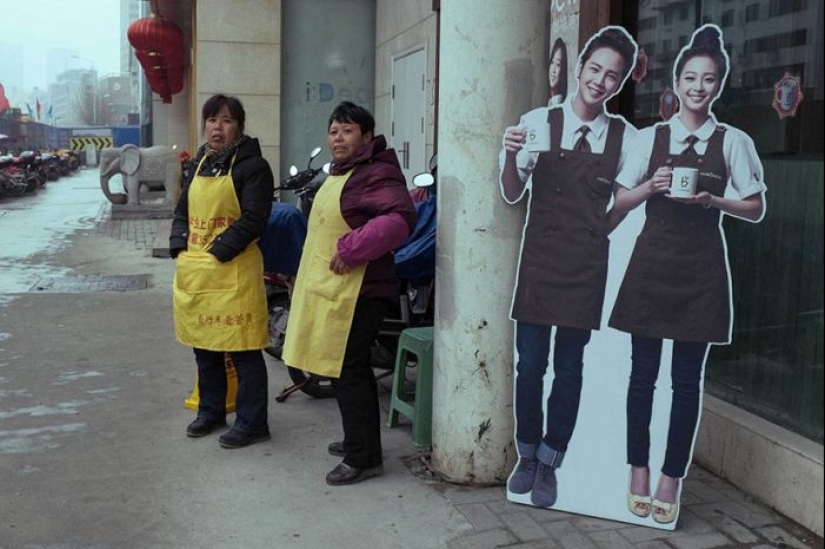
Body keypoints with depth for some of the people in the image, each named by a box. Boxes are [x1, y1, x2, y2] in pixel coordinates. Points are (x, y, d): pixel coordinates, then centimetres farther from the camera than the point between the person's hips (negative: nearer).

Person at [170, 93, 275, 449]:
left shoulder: (253, 166, -8)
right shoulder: (200, 163, 16)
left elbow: (253, 220, -16)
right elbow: (182, 210, 19)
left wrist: (217, 252, -18)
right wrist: (180, 246, 3)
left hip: (233, 271, -8)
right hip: (193, 270, 8)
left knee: (243, 351, -2)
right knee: (204, 346, 18)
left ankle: (251, 423, 9)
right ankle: (211, 411, 34)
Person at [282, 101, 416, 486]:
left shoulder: (377, 174, -14)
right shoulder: (340, 173, 18)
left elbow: (401, 218, -30)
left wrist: (350, 250, -27)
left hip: (355, 292, -10)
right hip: (331, 290, 10)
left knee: (347, 371, -6)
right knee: (352, 369, 19)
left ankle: (363, 458, 4)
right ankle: (360, 441, 33)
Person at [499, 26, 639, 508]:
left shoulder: (625, 137, 0)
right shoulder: (539, 121, -3)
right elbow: (512, 194, -3)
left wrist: (595, 229, -8)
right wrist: (511, 156, -21)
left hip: (587, 265, 1)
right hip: (539, 260, -1)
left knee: (570, 367, 7)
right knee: (530, 363, 4)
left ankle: (549, 463, 24)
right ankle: (527, 455, 25)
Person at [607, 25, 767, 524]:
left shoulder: (734, 142, 2)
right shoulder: (650, 138, 5)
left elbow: (756, 209, 4)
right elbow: (619, 202, 8)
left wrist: (712, 200, -13)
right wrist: (651, 186, -11)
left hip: (702, 267, 0)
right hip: (653, 262, 1)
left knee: (688, 379, 4)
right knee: (644, 373, 5)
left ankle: (672, 478, 16)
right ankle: (639, 470, 20)